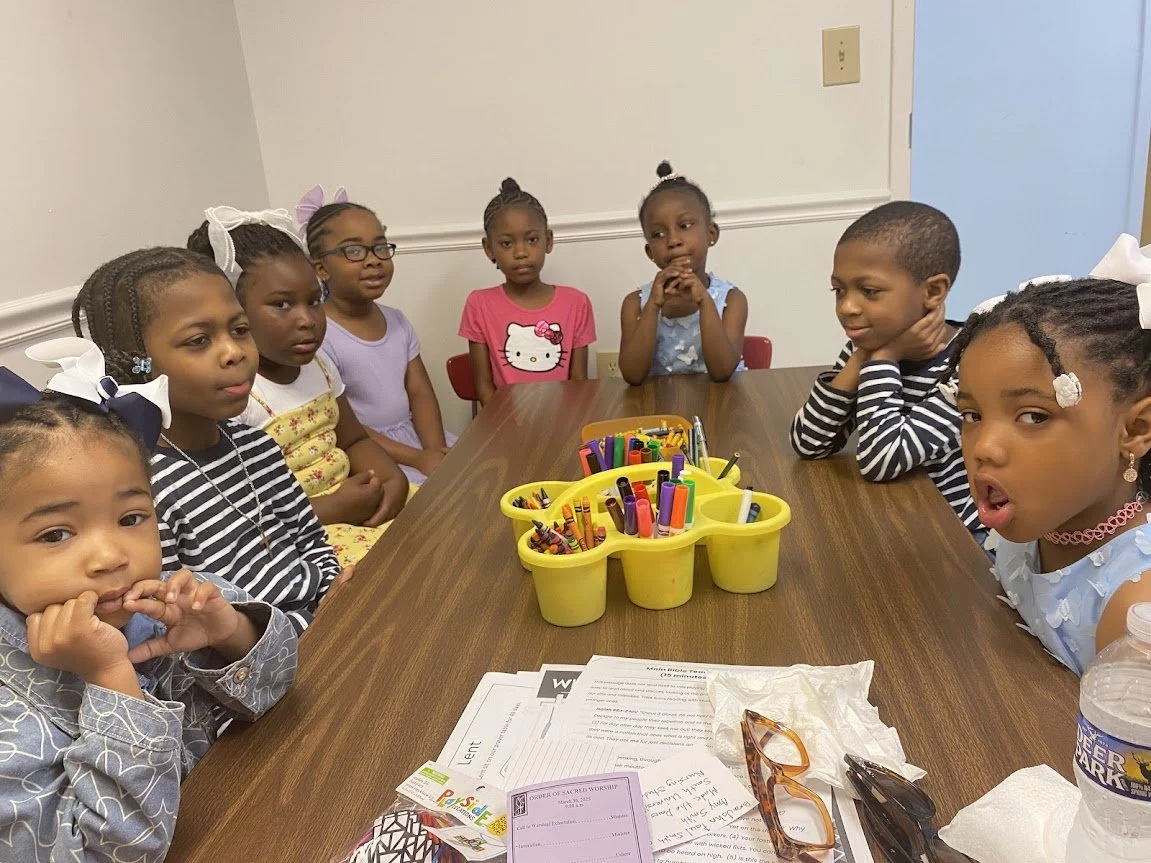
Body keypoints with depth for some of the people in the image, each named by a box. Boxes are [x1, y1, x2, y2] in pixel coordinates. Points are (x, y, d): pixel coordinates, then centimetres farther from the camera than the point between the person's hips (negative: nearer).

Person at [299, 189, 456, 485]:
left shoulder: (396, 321, 7)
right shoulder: (320, 336, -15)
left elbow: (420, 392, 5)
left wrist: (435, 450, -13)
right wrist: (418, 459, -19)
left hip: (415, 435, 7)